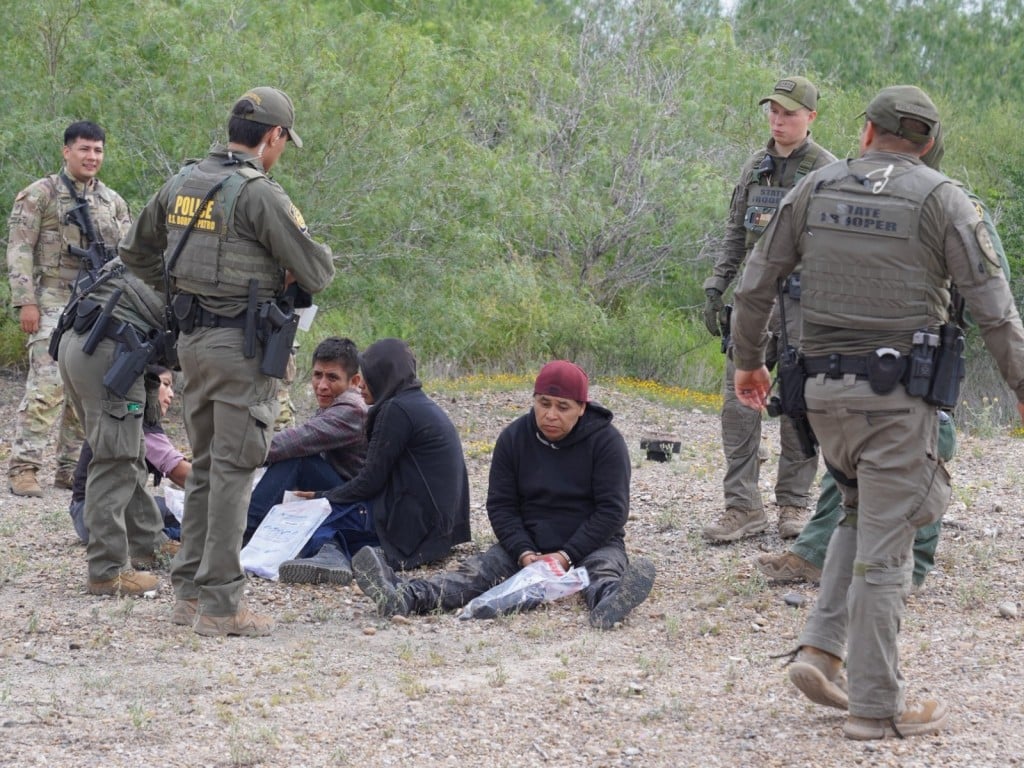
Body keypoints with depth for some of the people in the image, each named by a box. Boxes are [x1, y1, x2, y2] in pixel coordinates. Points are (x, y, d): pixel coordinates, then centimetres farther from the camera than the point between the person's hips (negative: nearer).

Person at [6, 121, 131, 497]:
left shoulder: (113, 202, 15)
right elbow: (19, 250, -6)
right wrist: (25, 301, -14)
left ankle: (71, 467, 14)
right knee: (46, 387, -14)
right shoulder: (39, 194, -1)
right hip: (54, 306, -6)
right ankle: (23, 468, -12)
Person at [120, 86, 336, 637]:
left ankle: (189, 592, 19)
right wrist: (292, 272, 10)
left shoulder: (183, 183, 9)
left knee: (205, 467, 15)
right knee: (233, 471, -4)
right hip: (243, 344, -8)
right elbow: (316, 272, -11)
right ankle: (219, 605, -4)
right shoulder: (259, 193, -15)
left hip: (193, 339, 8)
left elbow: (135, 251, 21)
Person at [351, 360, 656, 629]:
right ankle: (405, 598, -49)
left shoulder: (605, 440, -9)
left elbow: (612, 510, -13)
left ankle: (607, 601, -74)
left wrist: (567, 555, -23)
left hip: (592, 544, -3)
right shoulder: (514, 438, 1)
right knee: (476, 571, -22)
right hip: (526, 544, 3)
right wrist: (524, 553, -17)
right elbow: (500, 505, 1)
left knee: (604, 570, -36)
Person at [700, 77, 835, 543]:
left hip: (802, 299, -5)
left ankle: (794, 503, 12)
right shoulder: (754, 168, 13)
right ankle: (743, 507, 2)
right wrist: (716, 289, 12)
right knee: (738, 399, -1)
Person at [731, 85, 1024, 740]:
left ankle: (822, 649, 11)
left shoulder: (817, 189, 6)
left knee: (862, 512, 25)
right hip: (899, 395, -4)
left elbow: (757, 285, 10)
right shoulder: (941, 200, -4)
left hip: (823, 388, 4)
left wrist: (748, 360, 24)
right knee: (885, 547, 0)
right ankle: (876, 706, 5)